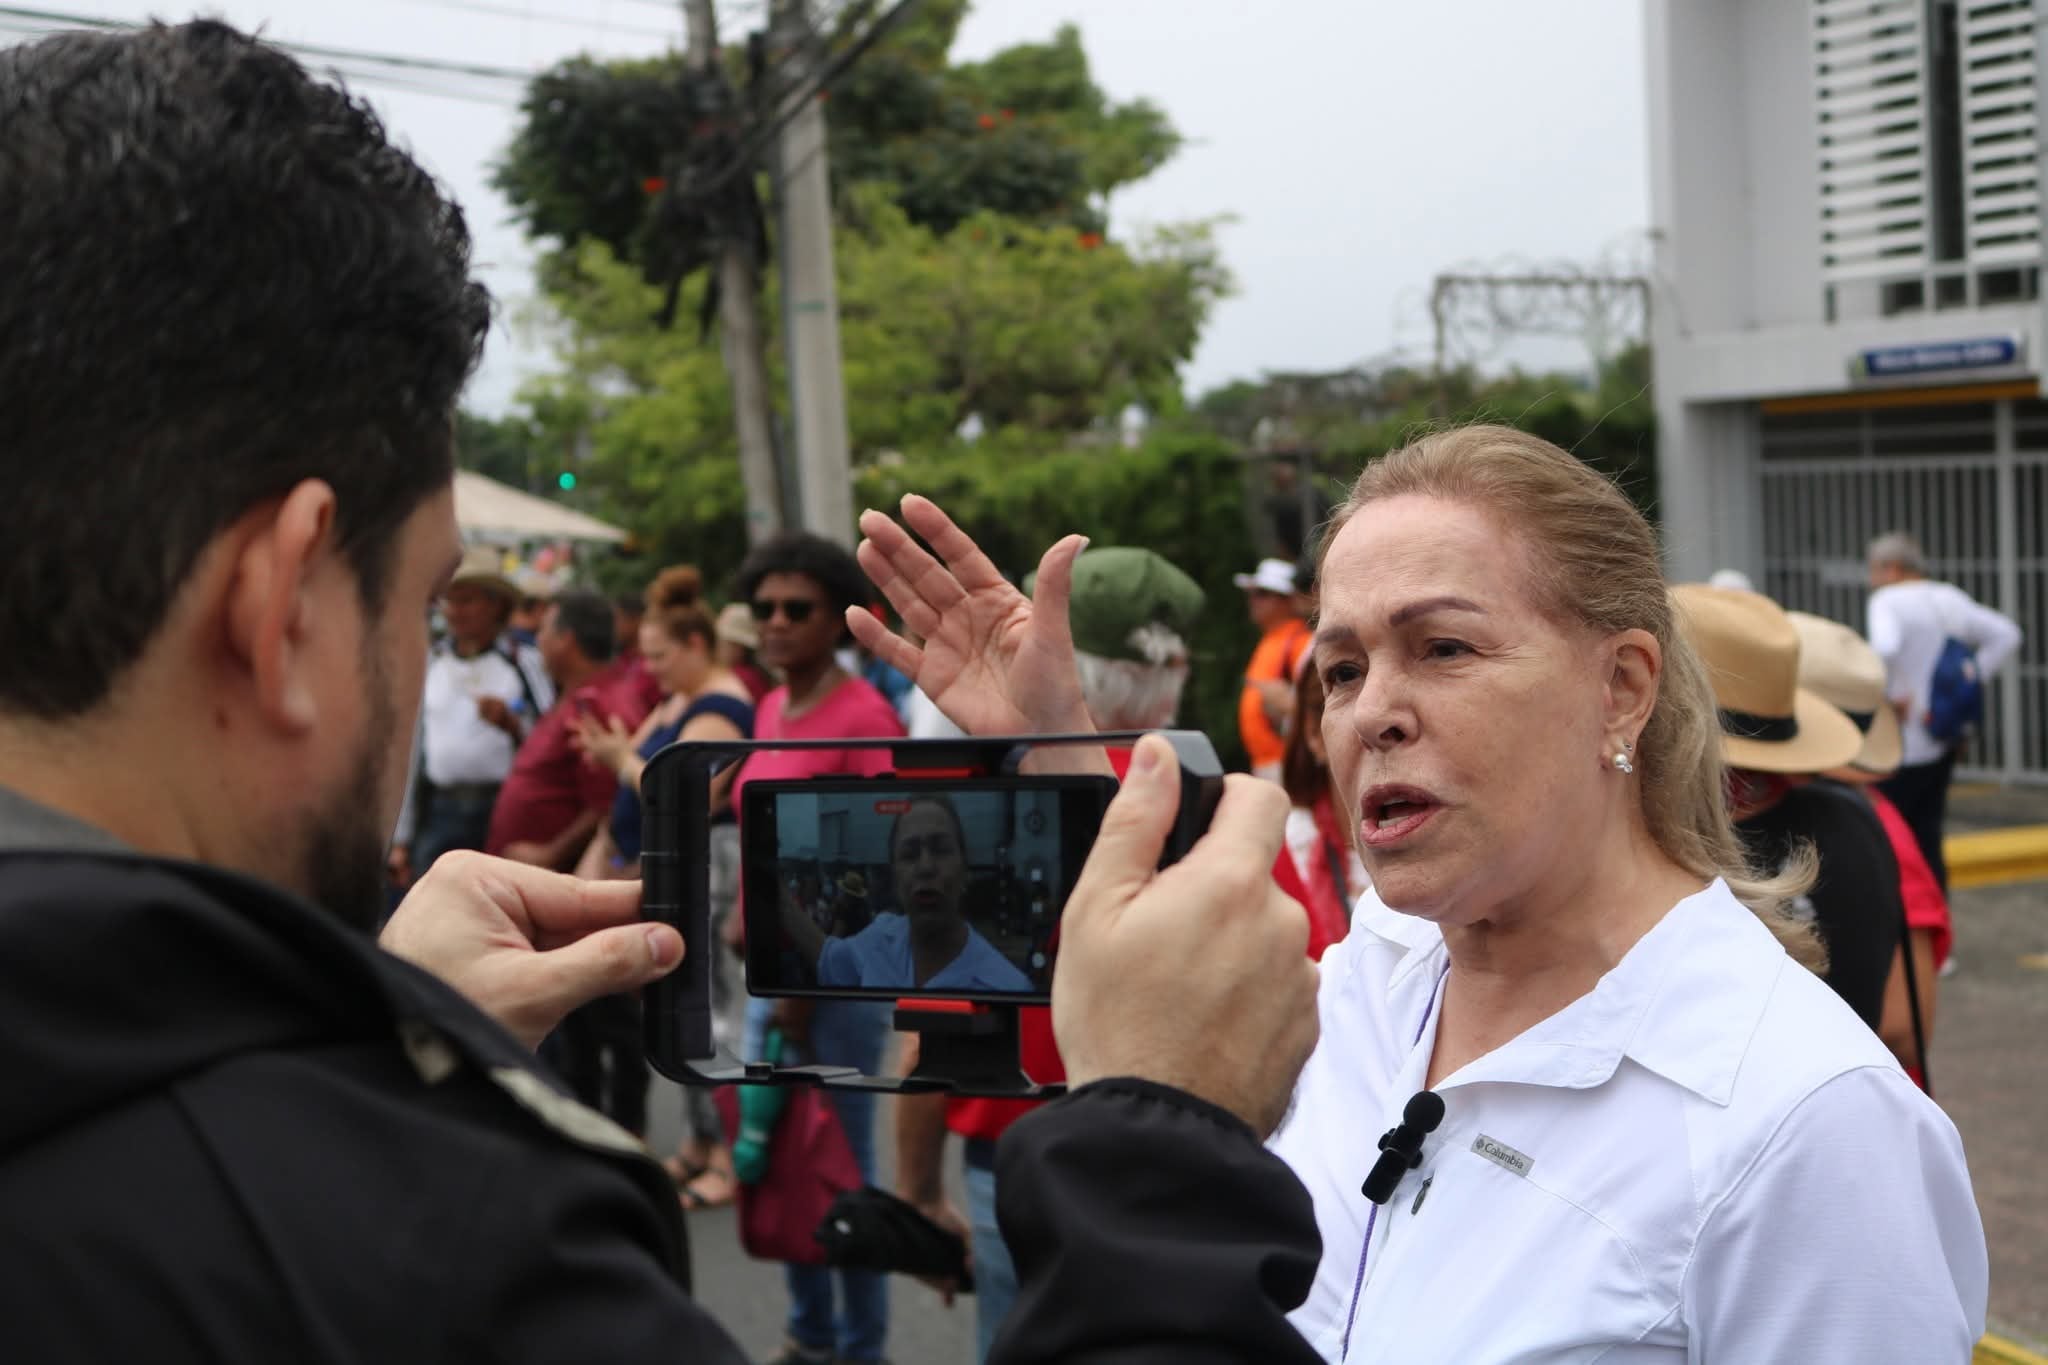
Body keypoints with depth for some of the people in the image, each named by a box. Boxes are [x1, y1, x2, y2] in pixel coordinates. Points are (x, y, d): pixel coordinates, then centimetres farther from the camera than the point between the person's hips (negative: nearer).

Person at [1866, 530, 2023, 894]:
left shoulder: (1886, 601, -12)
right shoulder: (1950, 598, 11)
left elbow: (1884, 649, -31)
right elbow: (2005, 635, 11)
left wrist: (1894, 695, -18)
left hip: (1904, 742, -8)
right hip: (1946, 739, 8)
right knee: (1927, 839, 15)